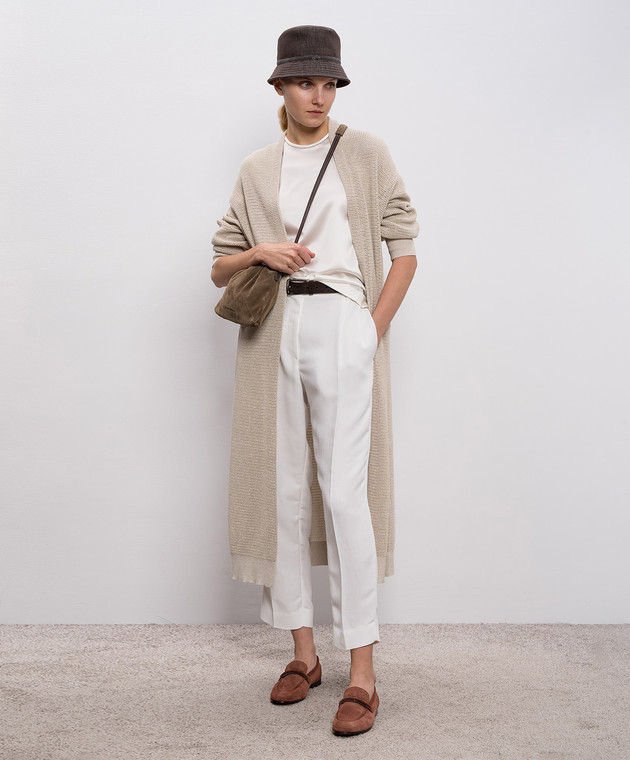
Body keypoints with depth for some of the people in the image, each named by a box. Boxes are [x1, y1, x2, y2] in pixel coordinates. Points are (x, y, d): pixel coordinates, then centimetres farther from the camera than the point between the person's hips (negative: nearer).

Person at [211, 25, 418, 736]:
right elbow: (220, 264, 18)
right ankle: (304, 651, 17)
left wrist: (374, 330, -4)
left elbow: (404, 250, 5)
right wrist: (259, 253, -4)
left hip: (341, 324, -3)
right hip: (272, 332, 4)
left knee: (344, 492, -10)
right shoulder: (257, 170, 15)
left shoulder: (365, 153, 8)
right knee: (282, 490, 4)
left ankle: (362, 673, -5)